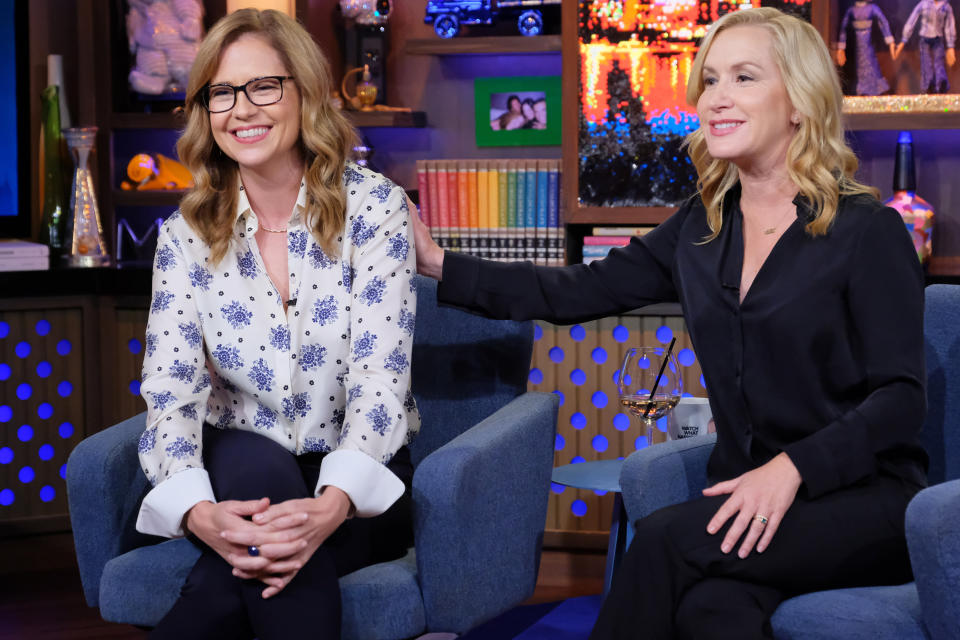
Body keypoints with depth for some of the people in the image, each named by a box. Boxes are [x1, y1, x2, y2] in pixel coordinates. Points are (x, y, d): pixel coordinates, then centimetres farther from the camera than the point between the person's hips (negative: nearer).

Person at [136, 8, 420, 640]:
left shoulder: (372, 206, -6)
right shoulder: (186, 236, 2)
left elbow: (380, 380, -14)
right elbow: (170, 392, -7)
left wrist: (331, 507, -34)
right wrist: (200, 512, -30)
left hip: (360, 488, -2)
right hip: (237, 482, 3)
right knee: (250, 460, -35)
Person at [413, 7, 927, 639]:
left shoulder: (868, 231, -5)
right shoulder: (699, 229, 12)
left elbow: (901, 398, -10)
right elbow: (577, 292, 11)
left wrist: (792, 468, -24)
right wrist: (441, 265, 6)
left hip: (863, 497, -3)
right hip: (749, 500, 3)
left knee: (665, 540, -28)